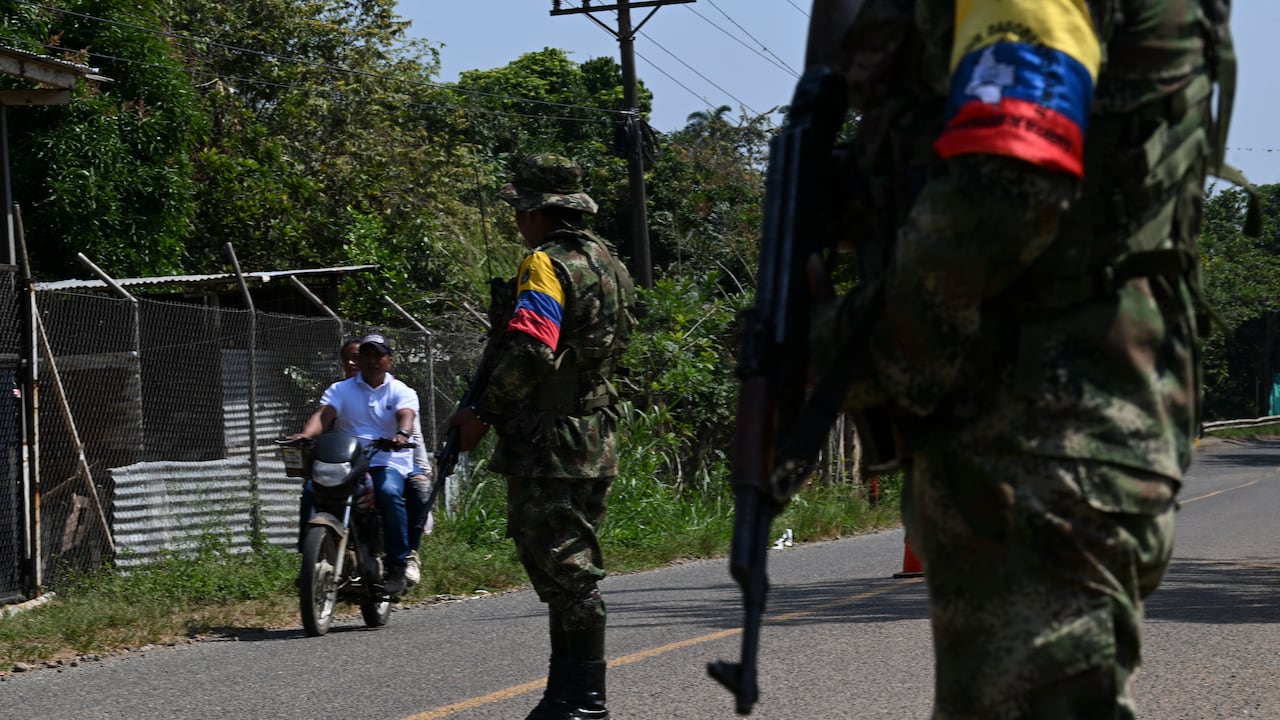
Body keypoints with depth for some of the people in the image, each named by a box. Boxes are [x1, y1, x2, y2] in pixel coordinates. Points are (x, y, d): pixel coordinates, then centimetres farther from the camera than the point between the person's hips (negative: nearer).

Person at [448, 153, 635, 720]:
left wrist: (483, 413, -15)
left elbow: (529, 350, -25)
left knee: (561, 566, -7)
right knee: (571, 567, 14)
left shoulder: (548, 264, -13)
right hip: (594, 440, 10)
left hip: (549, 442, -10)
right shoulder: (605, 261, 17)